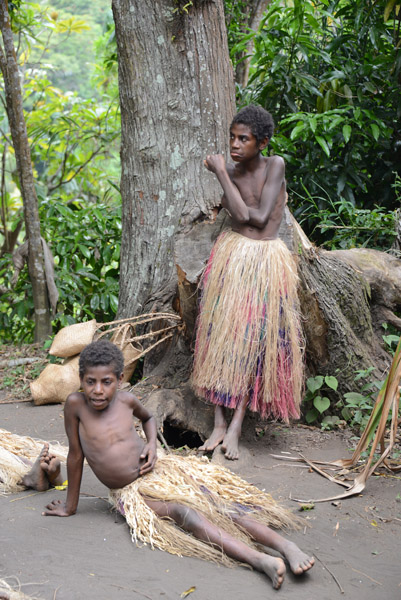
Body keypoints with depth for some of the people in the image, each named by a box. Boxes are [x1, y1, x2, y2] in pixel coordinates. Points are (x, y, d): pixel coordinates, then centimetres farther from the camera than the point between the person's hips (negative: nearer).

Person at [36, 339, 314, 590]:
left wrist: (152, 444, 0)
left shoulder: (126, 400, -3)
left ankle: (286, 545, -30)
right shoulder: (76, 404, -12)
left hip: (160, 470, 3)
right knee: (184, 512, -30)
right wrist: (70, 506, 4)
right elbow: (75, 456, -3)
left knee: (217, 503, -20)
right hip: (130, 493, -3)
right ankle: (260, 561, -46)